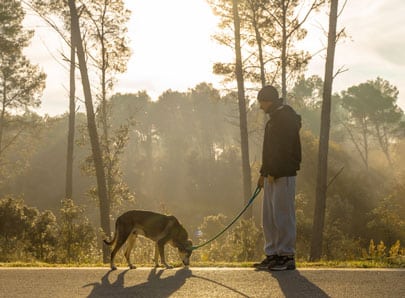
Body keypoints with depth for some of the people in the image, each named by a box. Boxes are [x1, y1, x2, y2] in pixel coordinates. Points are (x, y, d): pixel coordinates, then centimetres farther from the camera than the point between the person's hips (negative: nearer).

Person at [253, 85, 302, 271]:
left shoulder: (286, 118, -11)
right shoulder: (275, 119, 21)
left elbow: (285, 148, -19)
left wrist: (272, 172, -21)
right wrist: (264, 173, 19)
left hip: (283, 175, -10)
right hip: (272, 175, 10)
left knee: (282, 215, -7)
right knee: (269, 217, 10)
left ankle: (287, 257, -2)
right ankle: (272, 255, 16)